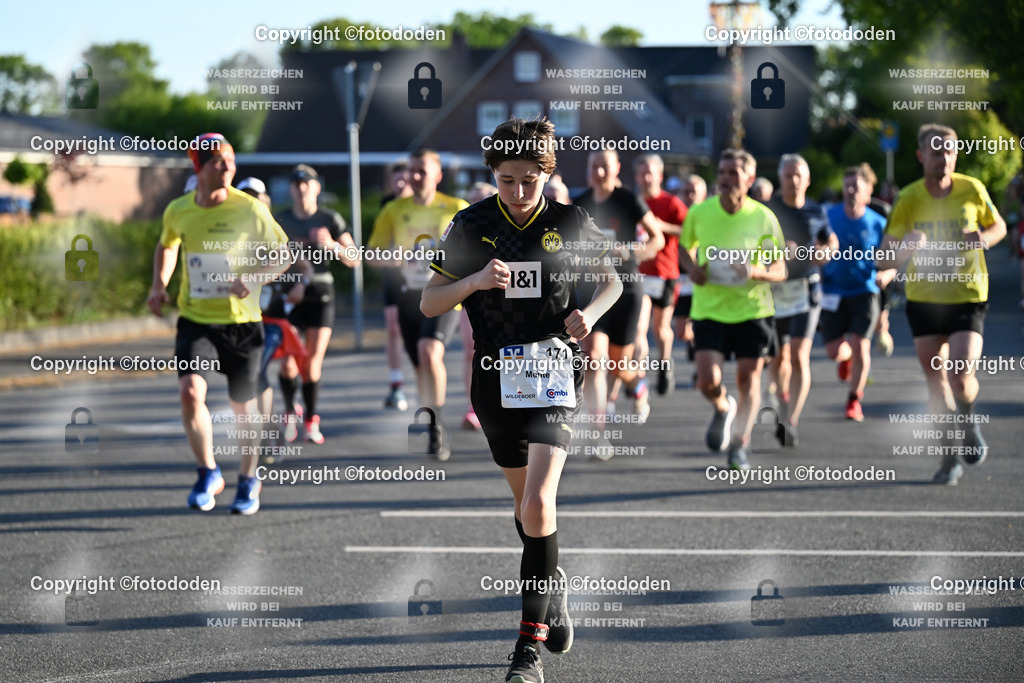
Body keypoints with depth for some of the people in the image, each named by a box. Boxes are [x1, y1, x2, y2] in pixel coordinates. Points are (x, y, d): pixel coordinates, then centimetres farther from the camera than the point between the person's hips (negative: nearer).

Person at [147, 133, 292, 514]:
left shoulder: (250, 209, -9)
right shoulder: (177, 211, -1)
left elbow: (282, 254, -1)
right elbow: (167, 245, 22)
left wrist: (253, 279, -19)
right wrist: (159, 285, 7)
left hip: (242, 322, -1)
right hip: (195, 321, 1)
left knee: (243, 407, 7)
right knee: (190, 392, -19)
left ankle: (248, 481, 31)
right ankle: (209, 473, 1)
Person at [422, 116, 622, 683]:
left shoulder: (571, 223, -2)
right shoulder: (471, 227, -1)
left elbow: (611, 280, 14)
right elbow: (429, 303, 1)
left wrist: (590, 313, -6)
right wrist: (474, 281, -18)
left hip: (554, 369, -3)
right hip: (496, 376, 3)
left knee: (538, 505, -18)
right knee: (525, 502, 18)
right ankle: (555, 597, 44)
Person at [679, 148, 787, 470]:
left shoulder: (763, 218, -7)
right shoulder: (699, 212, -3)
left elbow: (780, 270, -2)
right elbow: (684, 247, 15)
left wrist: (757, 272, -23)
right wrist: (692, 268, -7)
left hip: (752, 309, 0)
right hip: (709, 308, 1)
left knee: (748, 380, 3)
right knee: (708, 380, -11)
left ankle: (740, 445, 21)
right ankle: (723, 409, 24)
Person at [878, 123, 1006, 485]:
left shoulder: (972, 189, -7)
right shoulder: (908, 198, -7)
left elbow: (998, 226, 11)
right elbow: (885, 258, -10)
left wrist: (984, 239, -13)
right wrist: (906, 246, -33)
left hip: (967, 296, -1)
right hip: (923, 298, 2)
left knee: (961, 375, -16)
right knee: (936, 381, 4)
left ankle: (970, 426, 17)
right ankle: (950, 459, 18)